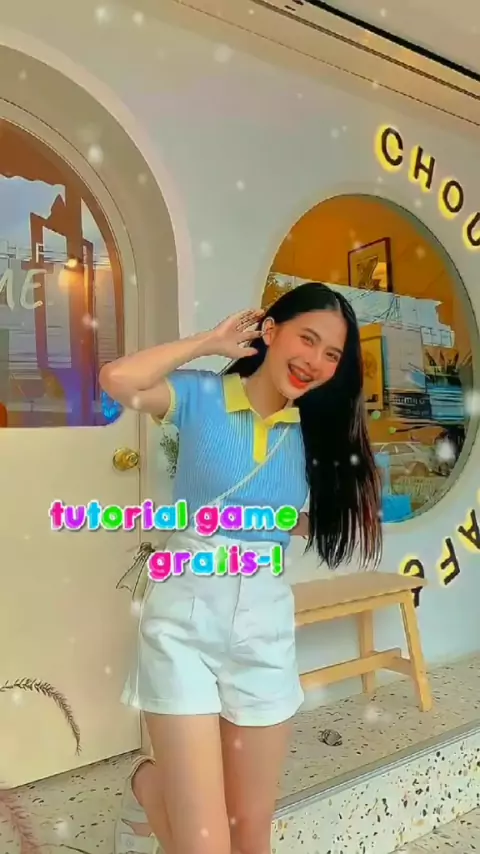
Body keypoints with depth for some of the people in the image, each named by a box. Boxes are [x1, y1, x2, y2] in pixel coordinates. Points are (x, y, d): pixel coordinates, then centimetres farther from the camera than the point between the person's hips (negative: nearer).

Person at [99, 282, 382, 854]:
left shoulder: (315, 432, 5)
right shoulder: (202, 397, -5)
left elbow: (311, 524, 12)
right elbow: (117, 380, -23)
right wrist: (211, 341, -13)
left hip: (266, 624, 4)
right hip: (185, 619, -4)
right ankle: (149, 786, 32)